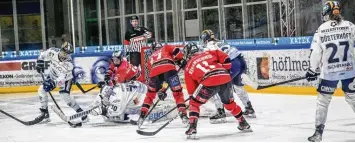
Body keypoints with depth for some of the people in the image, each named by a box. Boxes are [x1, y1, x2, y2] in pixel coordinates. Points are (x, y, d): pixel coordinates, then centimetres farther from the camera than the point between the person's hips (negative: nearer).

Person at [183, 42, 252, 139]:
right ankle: (243, 124, 40)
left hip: (209, 83, -4)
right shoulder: (208, 54, 27)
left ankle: (192, 128, 0)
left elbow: (191, 88, 22)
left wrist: (192, 97, 34)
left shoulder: (188, 67, 21)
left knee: (194, 103, 14)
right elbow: (225, 58, 14)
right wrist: (225, 70, 22)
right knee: (230, 103, 30)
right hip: (225, 78, 4)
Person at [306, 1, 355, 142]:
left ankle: (318, 132, 9)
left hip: (329, 73, -1)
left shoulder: (321, 30, -5)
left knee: (323, 101, 10)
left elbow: (315, 52, -3)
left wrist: (312, 70, 7)